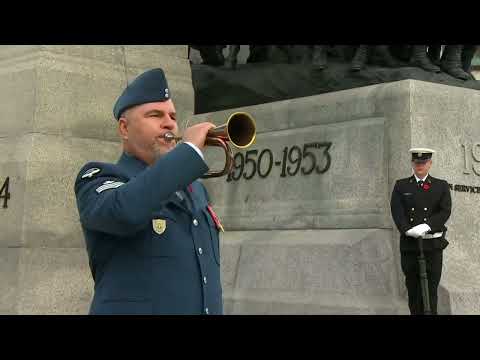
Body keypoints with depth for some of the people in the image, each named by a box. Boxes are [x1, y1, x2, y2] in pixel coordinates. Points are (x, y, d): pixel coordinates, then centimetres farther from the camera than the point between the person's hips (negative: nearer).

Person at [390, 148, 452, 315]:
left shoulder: (441, 186, 9)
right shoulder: (401, 186, 10)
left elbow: (445, 211, -4)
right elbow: (396, 210, -3)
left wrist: (427, 226, -19)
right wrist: (407, 230, -19)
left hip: (433, 244, -1)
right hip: (409, 244, 1)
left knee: (431, 287, -3)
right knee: (412, 286, 7)